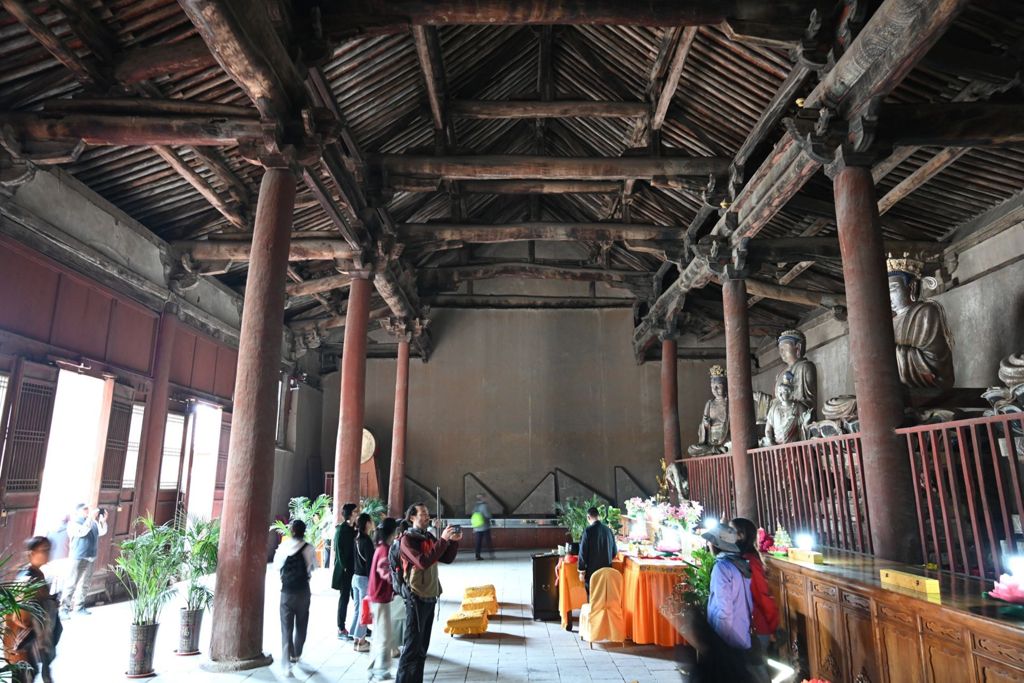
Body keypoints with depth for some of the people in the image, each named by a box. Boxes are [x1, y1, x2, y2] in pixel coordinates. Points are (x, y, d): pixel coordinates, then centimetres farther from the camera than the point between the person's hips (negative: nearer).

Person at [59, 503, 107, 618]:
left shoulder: (93, 522, 13)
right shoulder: (73, 523, -3)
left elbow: (102, 532, 4)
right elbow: (82, 531, -21)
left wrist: (103, 520, -10)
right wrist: (91, 517, -26)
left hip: (91, 558, 6)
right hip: (79, 558, -6)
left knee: (85, 584, 10)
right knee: (72, 584, -4)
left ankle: (79, 607, 17)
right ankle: (64, 609, 0)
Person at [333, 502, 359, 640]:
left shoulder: (354, 529, 9)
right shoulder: (341, 529, -10)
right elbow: (339, 550, -12)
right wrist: (345, 567, -14)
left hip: (353, 569, 6)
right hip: (345, 570, -6)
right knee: (344, 598, 1)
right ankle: (341, 630, 10)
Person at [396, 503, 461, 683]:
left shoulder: (429, 537, 9)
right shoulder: (407, 539, -13)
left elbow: (447, 559, 10)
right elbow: (423, 562, -27)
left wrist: (453, 541, -6)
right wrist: (443, 540, -27)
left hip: (430, 597, 8)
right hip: (416, 597, -7)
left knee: (422, 645, 15)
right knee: (412, 645, -3)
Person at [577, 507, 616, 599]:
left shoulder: (588, 531, -14)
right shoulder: (608, 530, 0)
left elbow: (583, 552, -12)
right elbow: (614, 552, 10)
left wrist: (582, 571, -3)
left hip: (592, 570, -4)